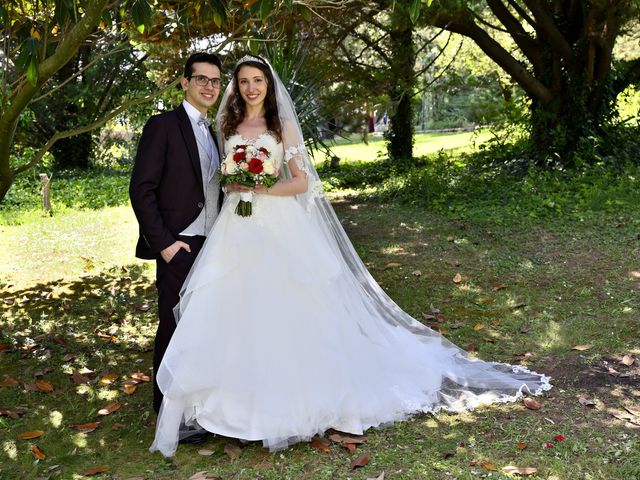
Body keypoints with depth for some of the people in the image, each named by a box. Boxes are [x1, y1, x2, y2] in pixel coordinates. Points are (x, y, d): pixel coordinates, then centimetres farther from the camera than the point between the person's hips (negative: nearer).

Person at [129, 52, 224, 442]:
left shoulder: (213, 134, 16)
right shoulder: (164, 126, -6)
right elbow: (141, 190, -11)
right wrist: (163, 242, -16)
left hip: (212, 245, 7)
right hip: (180, 247, -7)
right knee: (175, 326, 0)